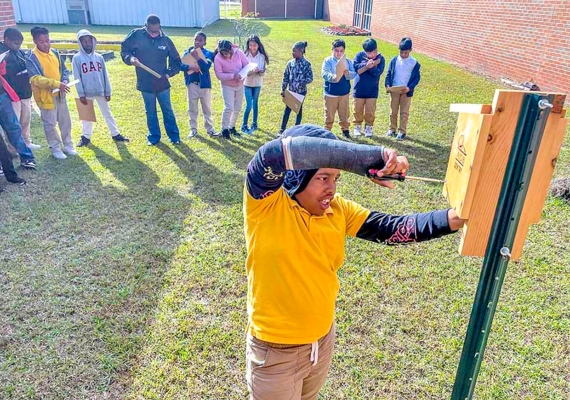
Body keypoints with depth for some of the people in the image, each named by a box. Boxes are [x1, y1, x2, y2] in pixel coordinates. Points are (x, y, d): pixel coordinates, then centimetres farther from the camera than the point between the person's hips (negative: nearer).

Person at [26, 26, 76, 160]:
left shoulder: (55, 52, 4)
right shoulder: (31, 57, -14)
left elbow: (64, 70, 12)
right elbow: (35, 78, -22)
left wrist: (65, 81, -10)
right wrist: (56, 84, -30)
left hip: (60, 93, 5)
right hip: (45, 95, -5)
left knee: (65, 120, 13)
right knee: (50, 123, 5)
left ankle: (68, 145, 28)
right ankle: (55, 148, 18)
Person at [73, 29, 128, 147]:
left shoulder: (99, 57, 4)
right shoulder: (77, 58, -4)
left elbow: (105, 75, 6)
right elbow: (77, 78, -6)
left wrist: (108, 92, 3)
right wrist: (81, 94, -10)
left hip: (101, 92, 2)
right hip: (87, 93, -2)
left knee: (107, 113, 10)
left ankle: (115, 134, 18)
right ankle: (86, 136, 21)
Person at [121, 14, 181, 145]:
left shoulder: (165, 40, -4)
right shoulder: (136, 35, -7)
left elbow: (176, 60, 7)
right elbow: (124, 50, 4)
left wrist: (169, 73, -6)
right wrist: (130, 58, -17)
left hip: (162, 83, 0)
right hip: (145, 84, 0)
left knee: (168, 111, 10)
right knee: (150, 112, 11)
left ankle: (174, 136, 21)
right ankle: (153, 137, 25)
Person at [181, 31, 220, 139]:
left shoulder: (208, 53, -3)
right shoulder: (187, 52, 2)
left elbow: (206, 67, -18)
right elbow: (180, 65, -7)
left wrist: (197, 57, -23)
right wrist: (190, 67, -24)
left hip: (204, 84, -1)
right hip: (192, 84, 1)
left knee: (207, 108, 7)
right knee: (192, 108, 8)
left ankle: (210, 129, 15)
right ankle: (193, 129, 18)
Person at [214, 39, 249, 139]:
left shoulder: (238, 52, -15)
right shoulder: (218, 58, -21)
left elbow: (247, 65, -6)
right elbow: (219, 75, -21)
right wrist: (232, 76, -31)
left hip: (240, 84, 4)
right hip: (227, 85, -4)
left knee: (237, 108, 11)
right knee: (229, 108, -13)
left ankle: (232, 127, 28)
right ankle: (224, 129, 2)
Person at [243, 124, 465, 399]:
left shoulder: (337, 209, -7)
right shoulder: (266, 205, -23)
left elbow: (393, 229, -10)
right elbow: (275, 154, -42)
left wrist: (458, 217, -22)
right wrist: (366, 157, -45)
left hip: (323, 339, 6)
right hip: (276, 350, -5)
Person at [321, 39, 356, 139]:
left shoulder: (348, 61, 4)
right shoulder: (328, 60, -6)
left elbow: (353, 74, -5)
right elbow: (324, 73, -20)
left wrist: (347, 73, -28)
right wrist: (333, 77, -40)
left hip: (344, 93, 3)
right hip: (331, 93, -3)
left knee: (344, 113, 12)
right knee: (329, 114, 7)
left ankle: (345, 129, 28)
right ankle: (327, 130, 20)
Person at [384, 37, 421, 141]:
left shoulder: (414, 63, -5)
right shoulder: (394, 60, 0)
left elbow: (417, 77, -3)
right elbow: (389, 74, 4)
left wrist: (410, 87, -17)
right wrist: (387, 84, -11)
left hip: (406, 91, -2)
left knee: (404, 112, 4)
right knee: (393, 111, 11)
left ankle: (402, 131, 11)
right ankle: (392, 129, 24)